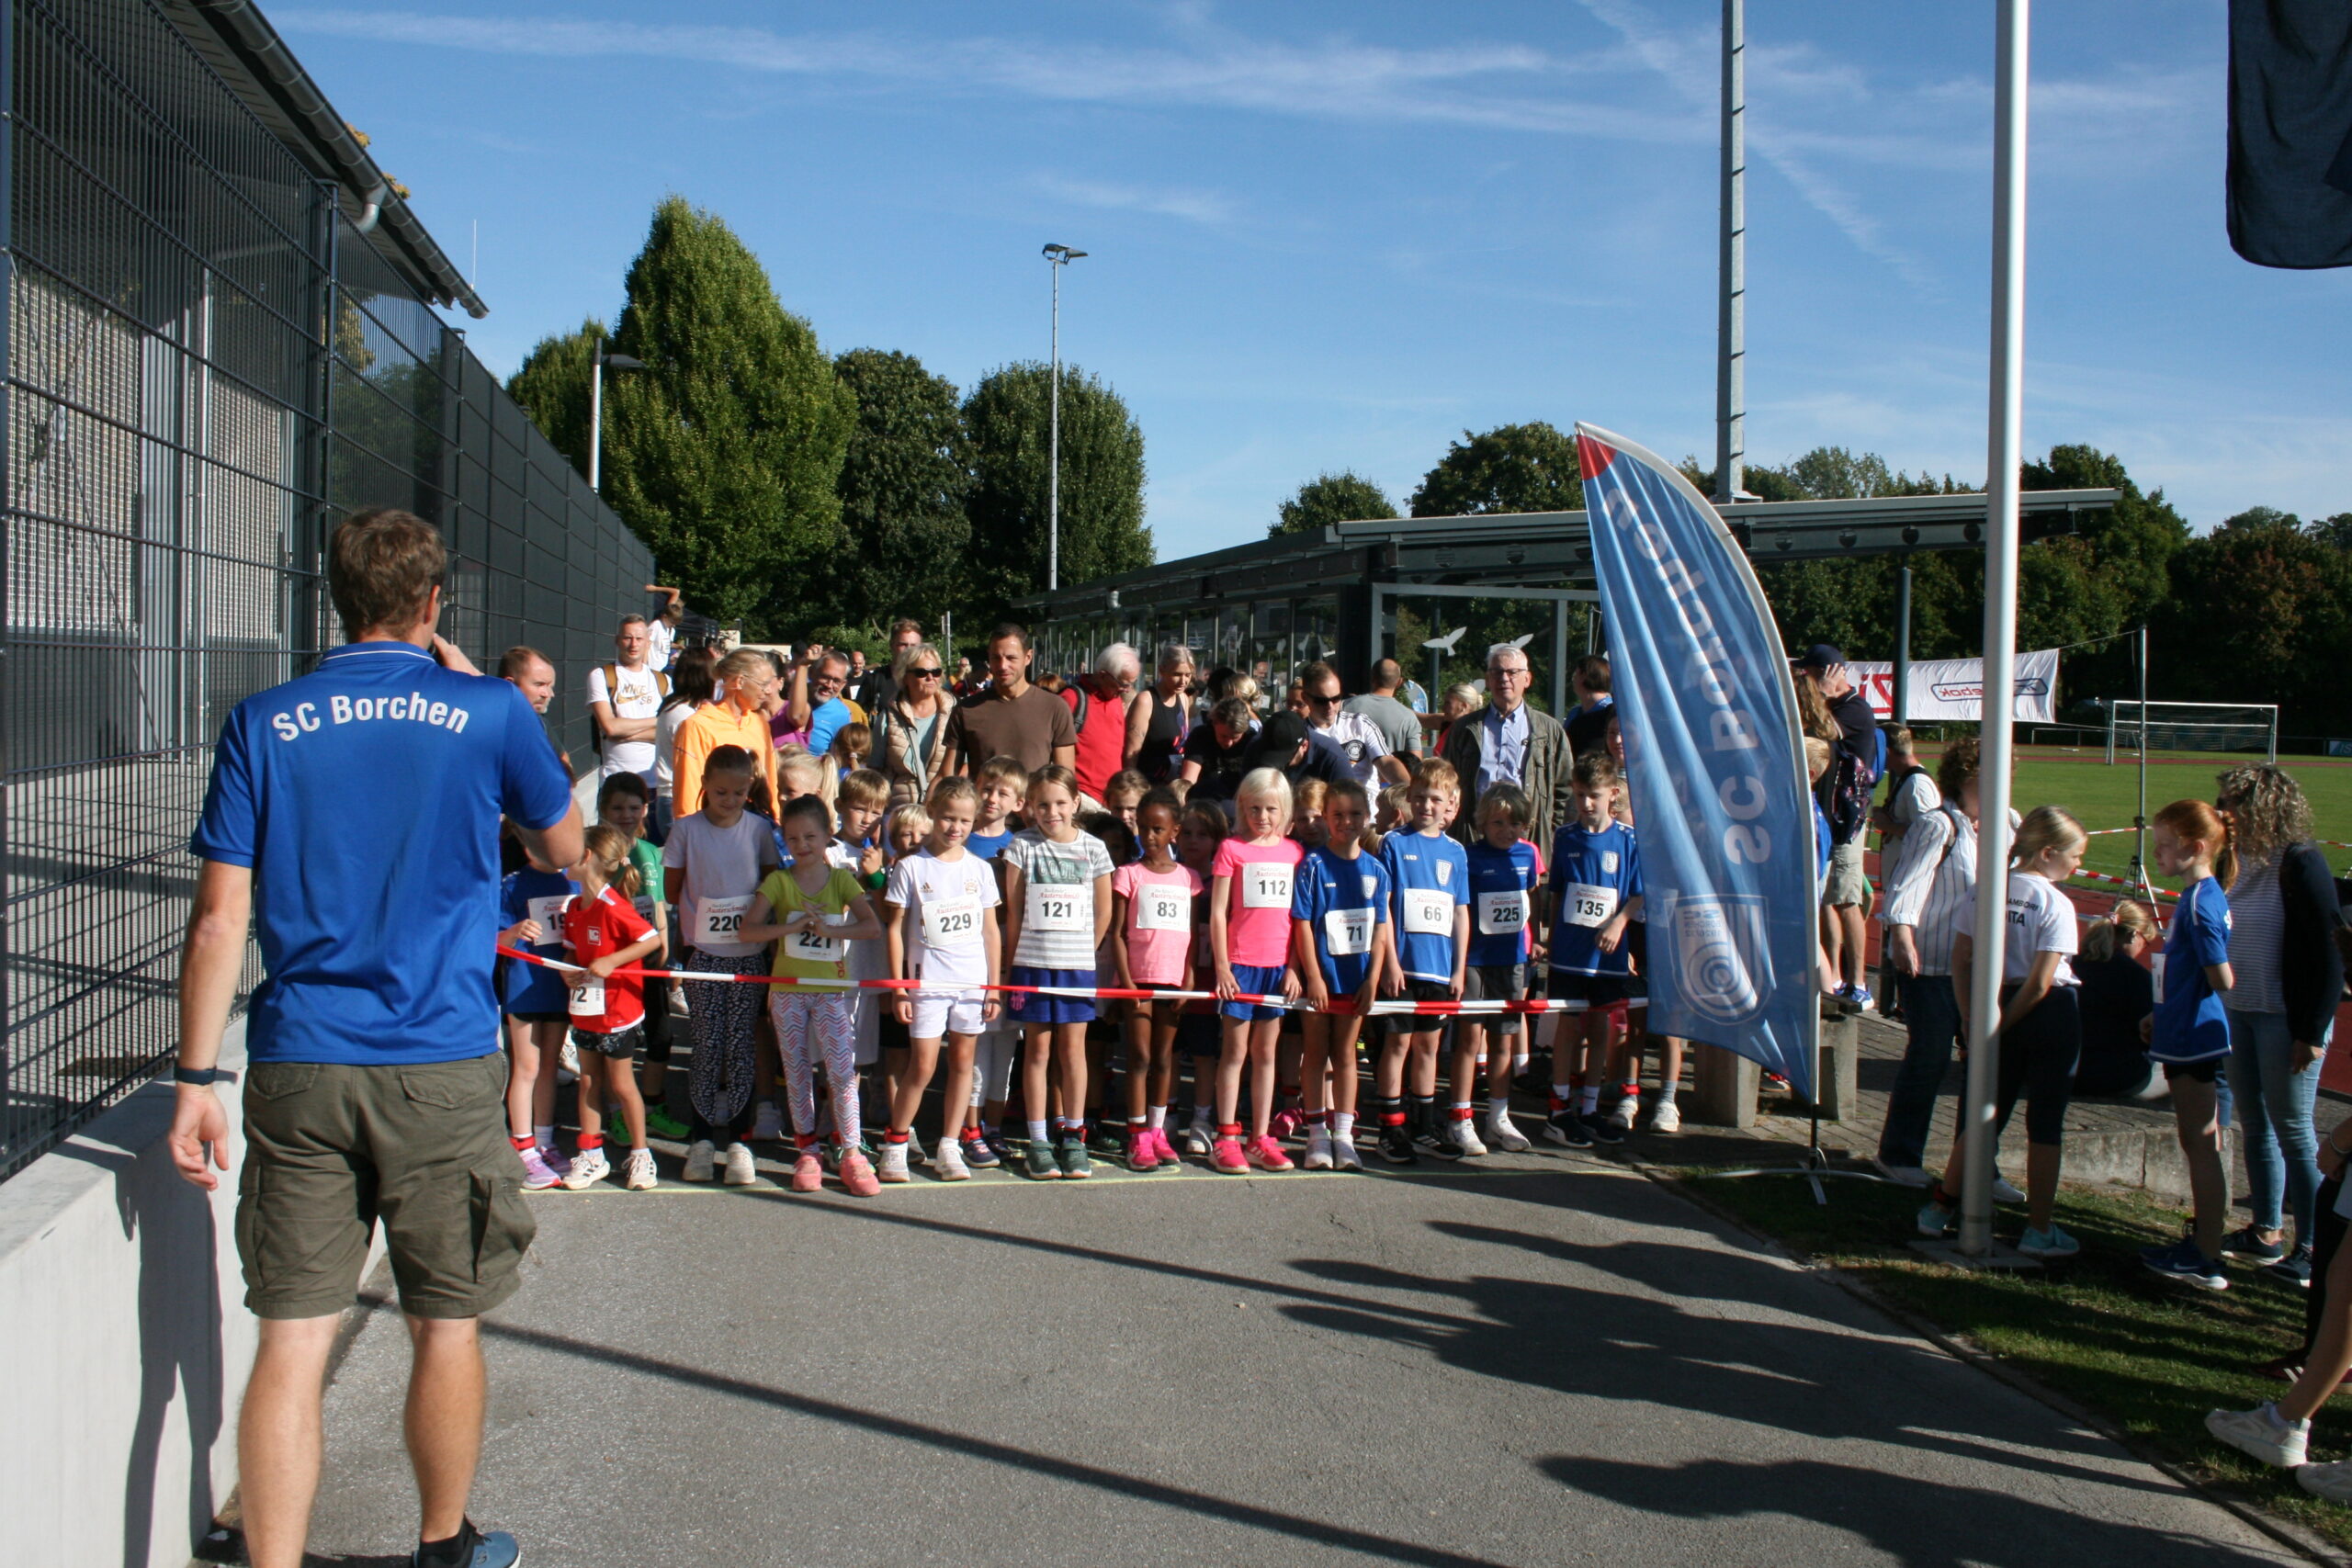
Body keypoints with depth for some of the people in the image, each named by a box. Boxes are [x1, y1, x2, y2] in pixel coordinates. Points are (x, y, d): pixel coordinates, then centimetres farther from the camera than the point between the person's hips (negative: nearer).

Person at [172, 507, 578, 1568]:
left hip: (297, 1071, 1)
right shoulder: (487, 713, -3)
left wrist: (195, 1078, 4)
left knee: (292, 1339, 5)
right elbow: (562, 846, 14)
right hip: (443, 1069, -1)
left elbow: (219, 917, -2)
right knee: (446, 1324, 14)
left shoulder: (263, 724, 1)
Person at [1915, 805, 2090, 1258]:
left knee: (1989, 1115, 17)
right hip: (2048, 1016, -5)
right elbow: (2041, 982, -18)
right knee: (2045, 1123, 5)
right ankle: (2039, 1230, 12)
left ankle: (1939, 1208, 20)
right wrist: (2001, 1024, -10)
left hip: (1998, 1005, 5)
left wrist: (1971, 1018, 6)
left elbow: (1960, 957, 3)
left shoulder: (1984, 890, 1)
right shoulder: (2056, 905, -14)